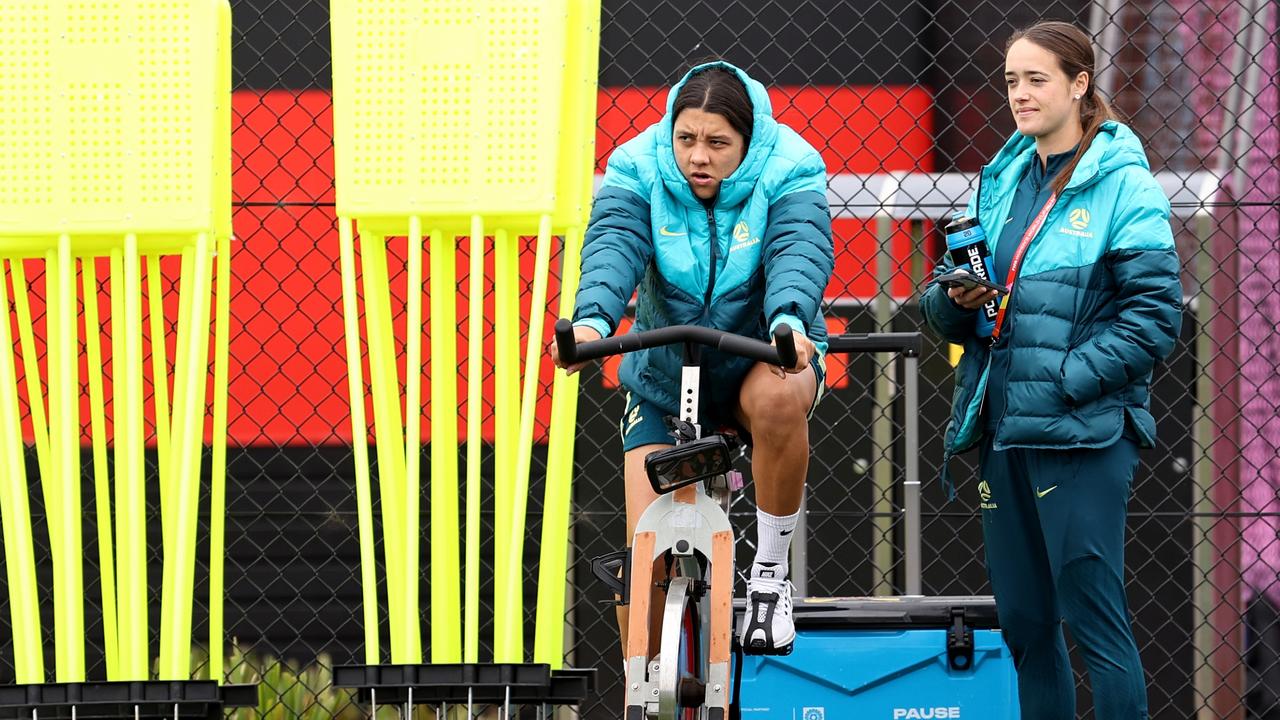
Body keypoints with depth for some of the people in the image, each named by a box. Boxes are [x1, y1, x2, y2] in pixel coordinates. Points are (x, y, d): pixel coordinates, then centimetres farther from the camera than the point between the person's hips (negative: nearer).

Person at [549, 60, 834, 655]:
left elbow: (800, 251, -31)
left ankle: (770, 576, -19)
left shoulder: (789, 170, -15)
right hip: (666, 375, 2)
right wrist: (592, 320, -48)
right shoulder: (639, 167, -11)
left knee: (778, 398, -39)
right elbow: (614, 246, -27)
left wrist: (789, 321, -54)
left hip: (764, 358, -2)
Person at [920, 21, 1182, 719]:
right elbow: (944, 314, 18)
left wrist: (1068, 379, -17)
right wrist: (954, 300, -5)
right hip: (1002, 427, 7)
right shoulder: (1000, 181, 14)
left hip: (1082, 433, -7)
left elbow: (1154, 313, -11)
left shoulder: (1122, 185, -5)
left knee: (1094, 619, -7)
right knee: (1023, 623, 10)